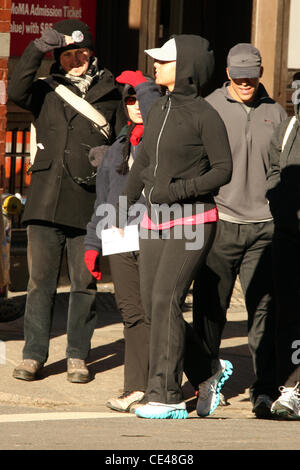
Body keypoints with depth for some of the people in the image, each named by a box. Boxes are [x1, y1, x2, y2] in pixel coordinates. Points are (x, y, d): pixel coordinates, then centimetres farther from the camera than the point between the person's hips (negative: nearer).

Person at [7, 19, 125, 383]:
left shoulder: (109, 97, 11)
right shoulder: (45, 93, 11)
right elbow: (16, 90, -10)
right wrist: (37, 49, -15)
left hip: (89, 206, 0)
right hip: (46, 202, 0)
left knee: (84, 283, 2)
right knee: (40, 281, 0)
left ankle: (77, 356, 11)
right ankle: (33, 355, 5)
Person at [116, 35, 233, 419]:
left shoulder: (204, 115, -11)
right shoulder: (159, 109, 10)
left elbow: (224, 169, -10)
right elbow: (143, 161, 21)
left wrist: (179, 190, -20)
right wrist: (124, 207, 30)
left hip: (193, 220, -7)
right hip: (156, 221, 7)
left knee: (165, 301, -15)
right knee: (152, 307, 4)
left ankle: (167, 397, -13)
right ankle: (207, 372, 22)